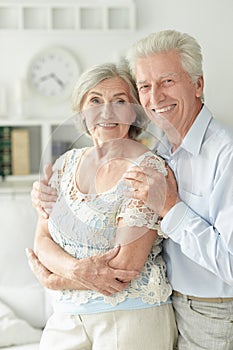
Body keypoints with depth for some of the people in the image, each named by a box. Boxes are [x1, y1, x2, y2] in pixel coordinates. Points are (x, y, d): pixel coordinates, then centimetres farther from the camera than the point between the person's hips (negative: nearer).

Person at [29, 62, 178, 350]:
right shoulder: (66, 163, 4)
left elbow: (125, 265, -19)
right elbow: (42, 241, 2)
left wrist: (56, 280, -9)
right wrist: (75, 268, -18)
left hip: (131, 316, -5)